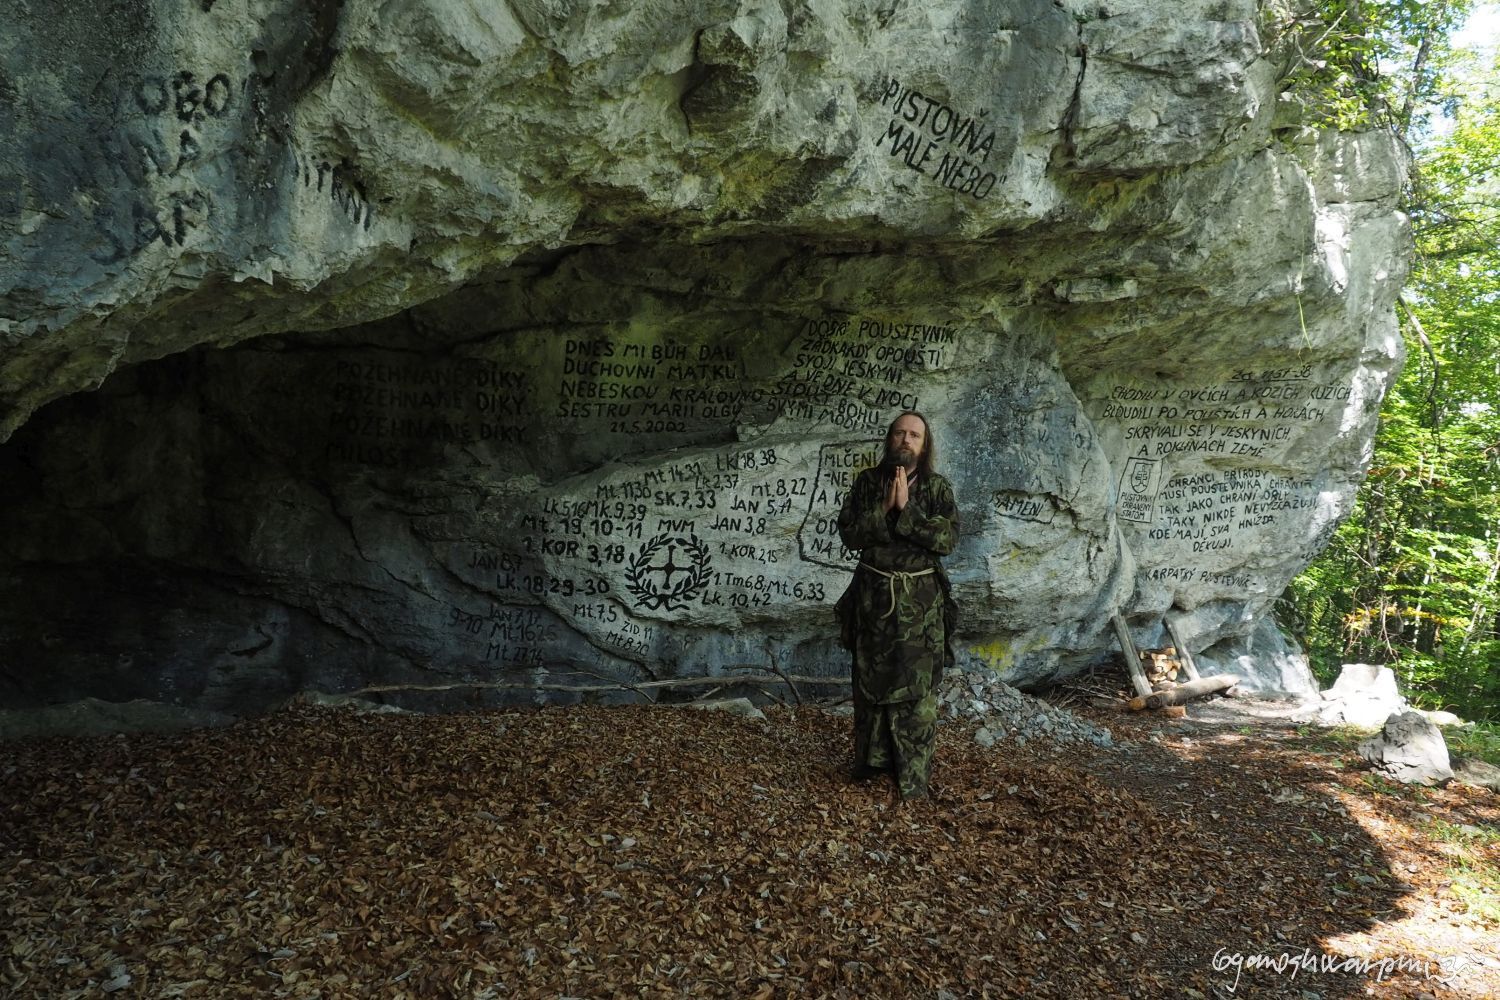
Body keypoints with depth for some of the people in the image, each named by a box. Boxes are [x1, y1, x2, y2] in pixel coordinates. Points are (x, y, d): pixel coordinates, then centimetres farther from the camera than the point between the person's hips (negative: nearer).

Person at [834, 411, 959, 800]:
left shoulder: (938, 488, -2)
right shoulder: (867, 482, 2)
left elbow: (947, 539, -14)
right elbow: (848, 534, -5)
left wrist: (907, 509, -20)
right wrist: (884, 508, -17)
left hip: (920, 600, -2)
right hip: (873, 594, 2)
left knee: (916, 687, 1)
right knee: (871, 679, 12)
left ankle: (914, 773, 11)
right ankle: (871, 758, 27)